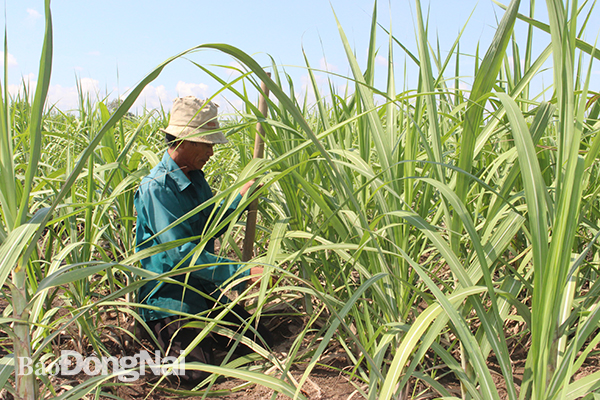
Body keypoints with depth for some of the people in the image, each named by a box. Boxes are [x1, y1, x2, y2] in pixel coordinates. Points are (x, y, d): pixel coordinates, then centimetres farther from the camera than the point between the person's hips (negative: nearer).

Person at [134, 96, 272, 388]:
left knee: (261, 342, -2)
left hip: (204, 292, 8)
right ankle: (169, 336, 9)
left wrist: (240, 197, 3)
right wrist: (243, 272, -30)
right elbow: (181, 254, -28)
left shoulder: (196, 178, 7)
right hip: (169, 296, -7)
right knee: (196, 374, -21)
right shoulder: (157, 188, -22)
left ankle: (200, 331, 19)